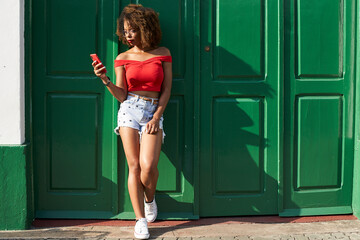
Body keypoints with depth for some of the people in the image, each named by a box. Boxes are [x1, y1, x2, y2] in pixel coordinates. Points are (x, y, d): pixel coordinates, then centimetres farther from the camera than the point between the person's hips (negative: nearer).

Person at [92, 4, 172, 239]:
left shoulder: (162, 53, 6)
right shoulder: (123, 58, 8)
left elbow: (166, 89, 5)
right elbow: (121, 96, 5)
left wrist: (157, 116, -5)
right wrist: (105, 80, -11)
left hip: (154, 111, -1)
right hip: (130, 110, 1)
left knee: (148, 165, -17)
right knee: (134, 166, -5)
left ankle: (150, 198, 16)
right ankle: (140, 219, 4)